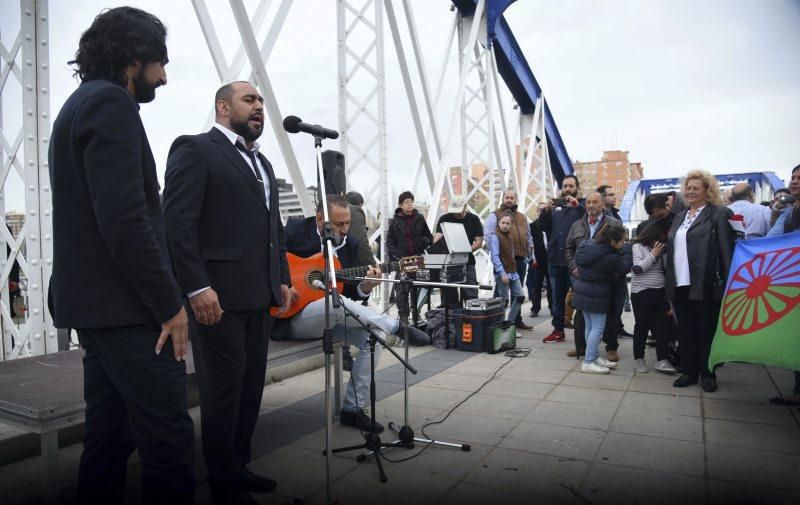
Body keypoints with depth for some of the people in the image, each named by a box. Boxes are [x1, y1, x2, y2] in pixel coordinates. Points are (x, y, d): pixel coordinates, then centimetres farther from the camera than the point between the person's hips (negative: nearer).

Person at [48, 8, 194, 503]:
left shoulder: (80, 104, 20)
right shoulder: (111, 103, -11)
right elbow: (125, 219, -22)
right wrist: (170, 303, -16)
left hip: (94, 300, 10)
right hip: (126, 306, -10)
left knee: (110, 435, 16)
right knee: (170, 438, -5)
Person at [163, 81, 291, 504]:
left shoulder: (262, 163, 22)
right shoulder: (194, 149, -3)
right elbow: (177, 222, -13)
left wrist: (281, 279, 15)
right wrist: (197, 287, -20)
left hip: (258, 296, 8)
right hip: (217, 295, -8)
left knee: (250, 387, 13)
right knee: (222, 390, 2)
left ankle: (239, 466, 28)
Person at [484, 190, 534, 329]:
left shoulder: (522, 217, 20)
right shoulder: (495, 216, 1)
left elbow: (528, 236, 25)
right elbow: (488, 235, -7)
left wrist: (530, 253, 14)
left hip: (520, 259, 6)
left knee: (518, 292, 12)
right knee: (501, 290, -3)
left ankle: (517, 319, 22)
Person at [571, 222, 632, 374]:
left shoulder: (588, 244, 0)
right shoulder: (609, 257, -25)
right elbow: (625, 267, -10)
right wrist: (627, 249, 2)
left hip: (582, 293, 9)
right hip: (596, 297, -9)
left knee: (590, 326, 16)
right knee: (598, 327, 1)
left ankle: (594, 357, 27)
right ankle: (588, 363, 3)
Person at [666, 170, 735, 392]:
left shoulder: (719, 214, -2)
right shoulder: (680, 217, 18)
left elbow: (726, 250, -8)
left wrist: (727, 282, -14)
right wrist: (670, 283, 11)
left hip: (705, 286, -6)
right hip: (680, 285, 6)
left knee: (706, 331, 4)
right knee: (685, 331, 11)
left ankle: (707, 373, 18)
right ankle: (689, 371, 22)